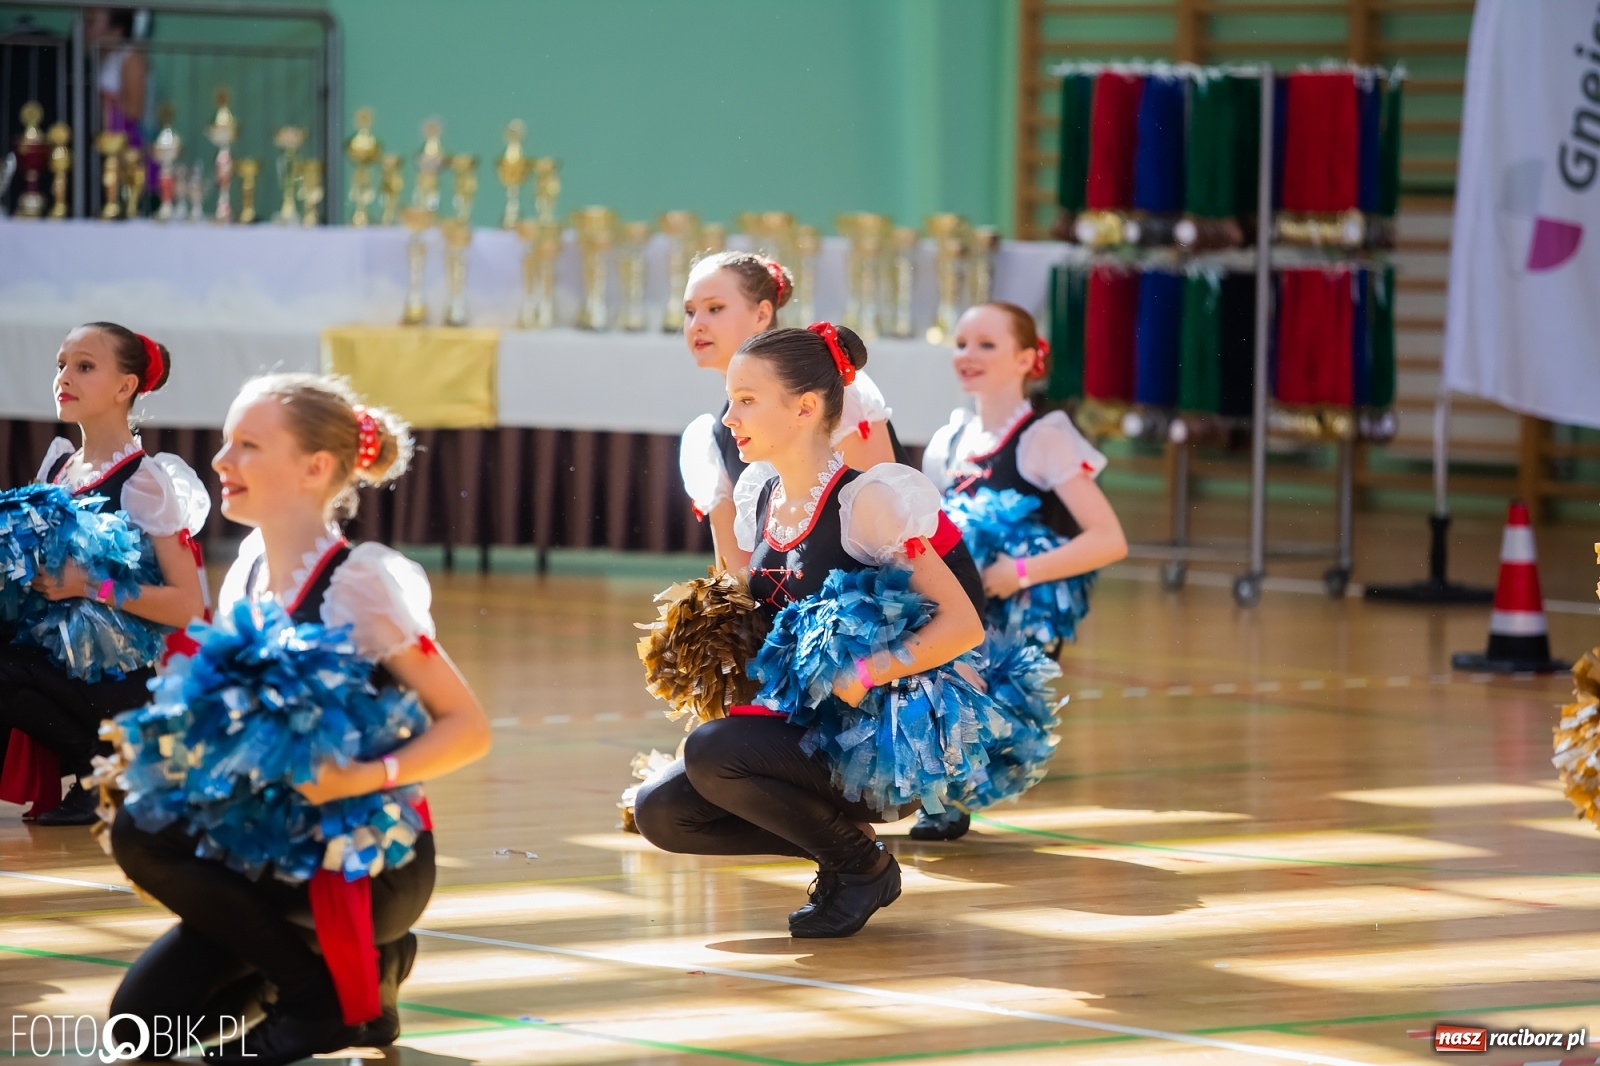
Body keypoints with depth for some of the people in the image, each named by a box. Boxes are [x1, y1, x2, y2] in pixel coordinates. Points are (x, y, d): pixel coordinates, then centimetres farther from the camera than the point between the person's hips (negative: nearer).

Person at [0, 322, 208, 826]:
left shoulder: (143, 481, -11)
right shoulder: (58, 464, 10)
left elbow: (188, 606, -15)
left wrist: (90, 585, -23)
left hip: (123, 678, -6)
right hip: (64, 658, 6)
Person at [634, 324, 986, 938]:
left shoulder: (865, 502, -15)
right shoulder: (761, 499, 8)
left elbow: (962, 624, -18)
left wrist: (861, 678, -25)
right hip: (793, 728, 8)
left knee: (711, 751, -29)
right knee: (660, 812, -8)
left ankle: (862, 863, -6)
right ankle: (834, 835, 9)